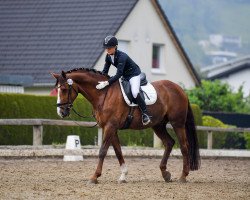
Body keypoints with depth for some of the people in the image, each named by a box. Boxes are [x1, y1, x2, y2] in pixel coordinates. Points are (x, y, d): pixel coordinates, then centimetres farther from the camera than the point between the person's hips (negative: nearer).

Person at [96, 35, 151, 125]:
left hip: (134, 75, -9)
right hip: (124, 76, 9)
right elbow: (105, 71, 0)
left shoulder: (121, 56, -31)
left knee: (135, 93, -31)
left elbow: (119, 74, -37)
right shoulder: (108, 56, -6)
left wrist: (106, 83, -45)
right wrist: (101, 81, -17)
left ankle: (145, 114, -23)